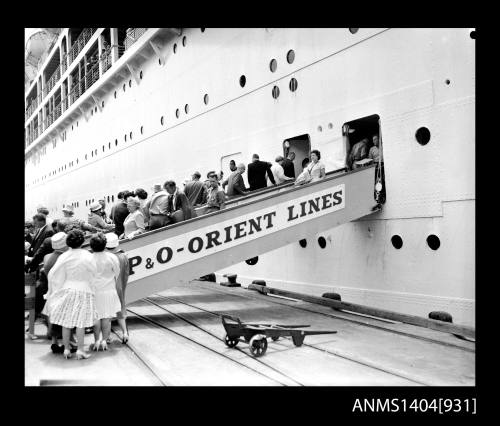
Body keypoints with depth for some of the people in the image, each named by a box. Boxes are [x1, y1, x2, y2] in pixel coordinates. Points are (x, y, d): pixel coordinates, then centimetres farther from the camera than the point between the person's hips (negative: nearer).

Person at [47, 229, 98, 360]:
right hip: (83, 291, -2)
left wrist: (60, 287, 16)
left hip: (67, 290, 2)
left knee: (66, 322, 10)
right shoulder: (88, 256, -10)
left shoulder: (64, 257, -6)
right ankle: (80, 350, 6)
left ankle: (66, 349, 16)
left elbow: (53, 276, -1)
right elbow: (94, 274, -5)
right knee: (80, 322, 4)